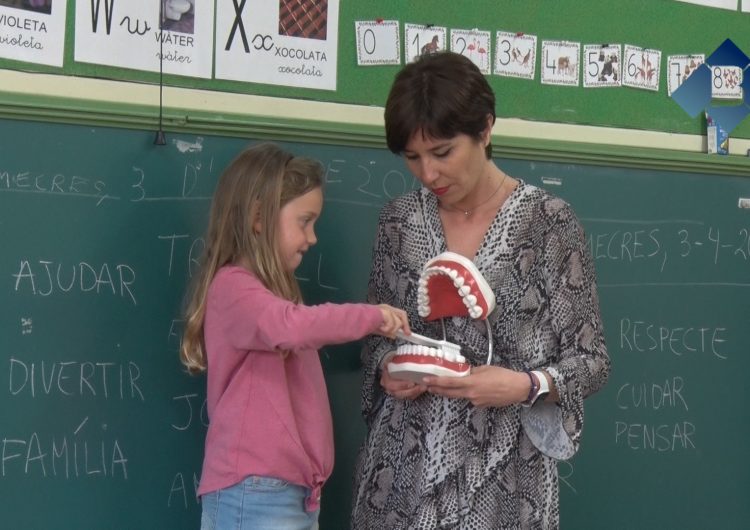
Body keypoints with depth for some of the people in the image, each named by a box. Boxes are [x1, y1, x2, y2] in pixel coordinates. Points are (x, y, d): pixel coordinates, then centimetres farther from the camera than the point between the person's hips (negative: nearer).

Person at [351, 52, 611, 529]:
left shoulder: (549, 222, -8)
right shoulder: (399, 219, 3)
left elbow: (590, 361, -4)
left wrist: (526, 386, -21)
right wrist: (387, 369, -7)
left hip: (503, 473, -3)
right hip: (403, 468, 3)